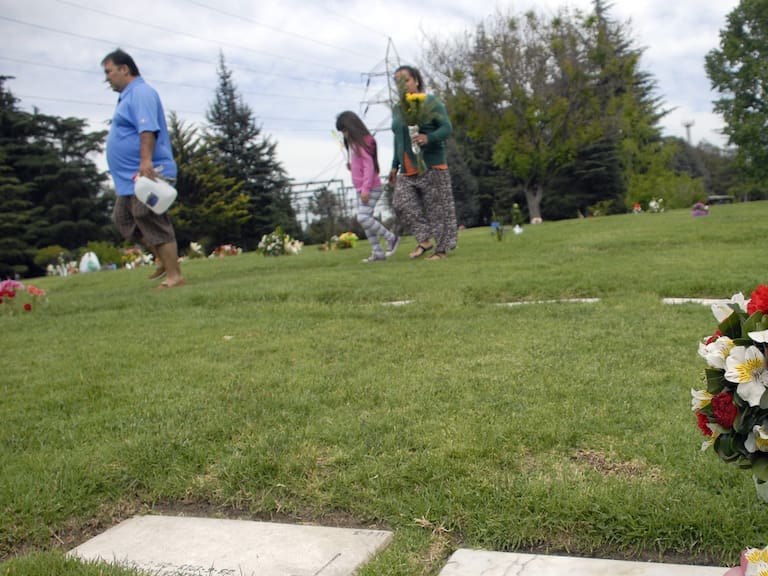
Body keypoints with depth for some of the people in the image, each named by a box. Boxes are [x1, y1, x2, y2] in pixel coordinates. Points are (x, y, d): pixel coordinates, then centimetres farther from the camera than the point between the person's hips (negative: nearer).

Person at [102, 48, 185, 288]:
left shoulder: (141, 93, -12)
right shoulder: (128, 95, 21)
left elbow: (148, 129, -26)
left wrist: (146, 162, -35)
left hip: (146, 175, -11)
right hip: (131, 177, 11)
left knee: (154, 224, -11)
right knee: (123, 218, 15)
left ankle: (174, 276, -6)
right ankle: (164, 260, 21)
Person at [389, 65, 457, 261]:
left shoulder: (431, 102, -2)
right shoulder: (397, 109, 16)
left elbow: (447, 127, -8)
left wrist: (428, 138, -27)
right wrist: (395, 166, 21)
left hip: (432, 167, -6)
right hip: (407, 171, 6)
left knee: (437, 208, -3)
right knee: (401, 203, -11)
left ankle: (442, 248, 6)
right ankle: (425, 240, -3)